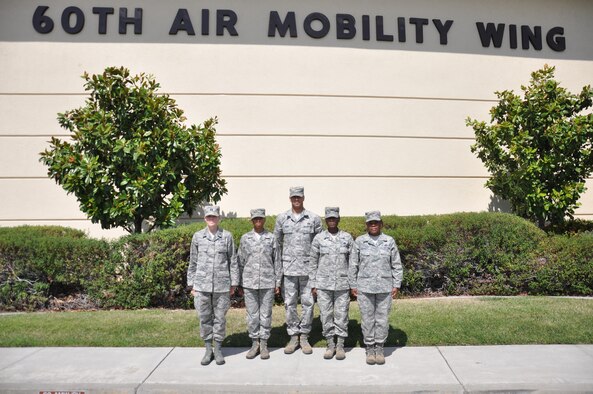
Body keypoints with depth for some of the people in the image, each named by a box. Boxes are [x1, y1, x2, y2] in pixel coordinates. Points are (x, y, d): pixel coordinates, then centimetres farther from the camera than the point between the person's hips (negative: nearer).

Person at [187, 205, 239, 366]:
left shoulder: (227, 236, 0)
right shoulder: (197, 237, 4)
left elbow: (233, 261, 3)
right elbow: (193, 262, 10)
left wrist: (234, 283, 2)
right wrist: (191, 284, 8)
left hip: (222, 285, -1)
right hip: (202, 284, 1)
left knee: (220, 318, 7)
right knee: (204, 318, 7)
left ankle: (218, 349, 21)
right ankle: (208, 349, 22)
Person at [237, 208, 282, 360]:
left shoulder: (271, 238, 2)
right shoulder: (245, 238, 5)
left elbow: (277, 262, 4)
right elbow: (240, 262, 8)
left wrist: (277, 282, 1)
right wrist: (240, 284, 5)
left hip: (267, 283, -1)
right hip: (249, 283, 1)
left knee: (266, 315, 5)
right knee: (252, 315, 6)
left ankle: (264, 344, 17)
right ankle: (255, 343, 20)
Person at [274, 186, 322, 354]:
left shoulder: (314, 219, 1)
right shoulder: (281, 218, 5)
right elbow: (276, 242, 11)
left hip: (308, 267, -1)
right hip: (288, 268, 1)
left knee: (308, 302, 4)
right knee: (290, 303, 6)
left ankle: (304, 337, 18)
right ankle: (293, 337, 19)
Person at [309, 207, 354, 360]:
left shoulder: (347, 238, 2)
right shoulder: (318, 238, 1)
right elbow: (313, 262, 4)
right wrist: (313, 284, 2)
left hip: (342, 283, 0)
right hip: (323, 284, 0)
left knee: (341, 314, 5)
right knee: (326, 315, 6)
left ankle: (340, 346, 19)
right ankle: (330, 345, 20)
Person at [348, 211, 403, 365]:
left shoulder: (390, 241, 2)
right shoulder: (359, 241, 0)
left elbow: (397, 265, 6)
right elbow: (353, 265, 4)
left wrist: (396, 285, 2)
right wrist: (353, 285, 2)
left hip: (385, 287, 1)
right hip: (365, 287, 0)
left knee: (382, 319, 6)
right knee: (367, 319, 6)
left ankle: (379, 348, 22)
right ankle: (369, 349, 20)